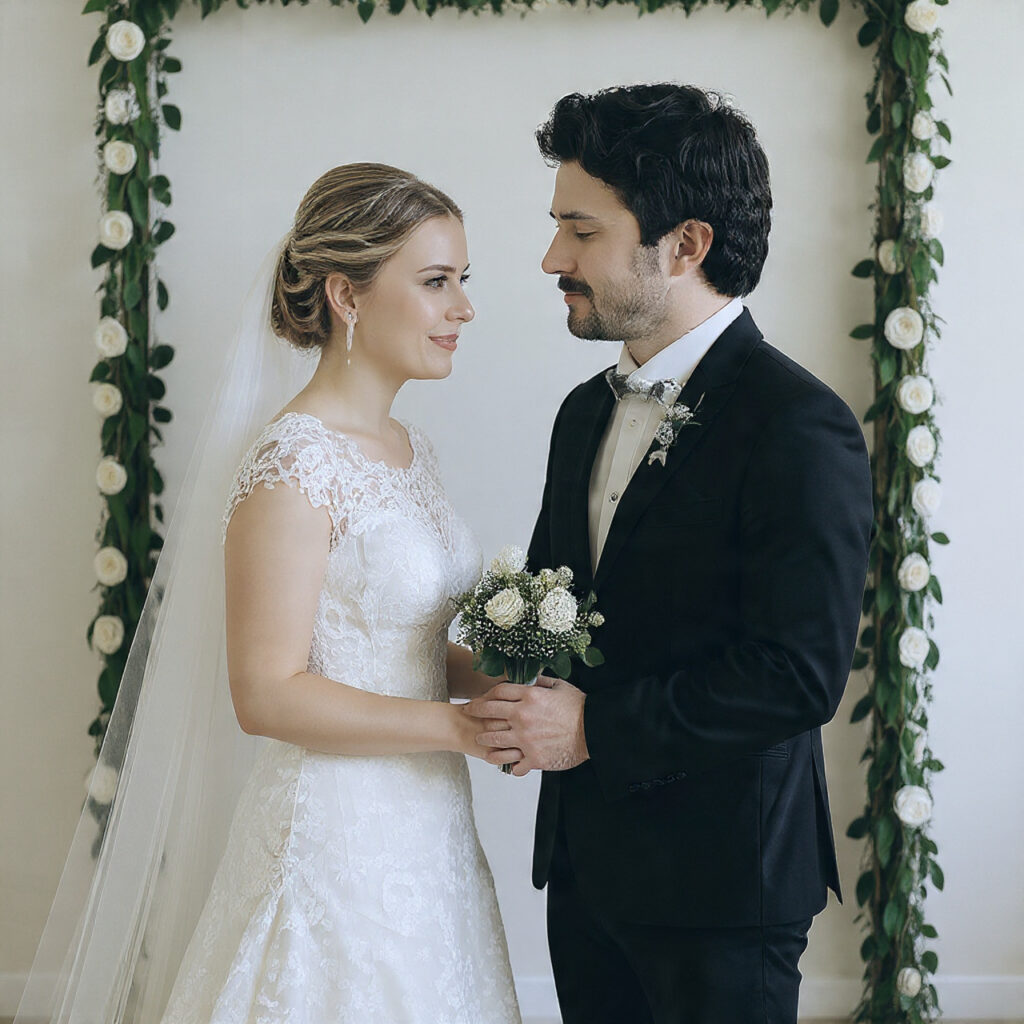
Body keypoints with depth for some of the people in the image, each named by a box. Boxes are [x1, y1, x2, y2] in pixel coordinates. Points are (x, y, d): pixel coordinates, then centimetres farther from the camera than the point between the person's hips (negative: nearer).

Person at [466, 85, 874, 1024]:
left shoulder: (799, 428, -17)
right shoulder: (587, 413, 10)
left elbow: (799, 674, -22)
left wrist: (597, 728, -20)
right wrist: (525, 686, -2)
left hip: (720, 884, -7)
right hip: (588, 861, 7)